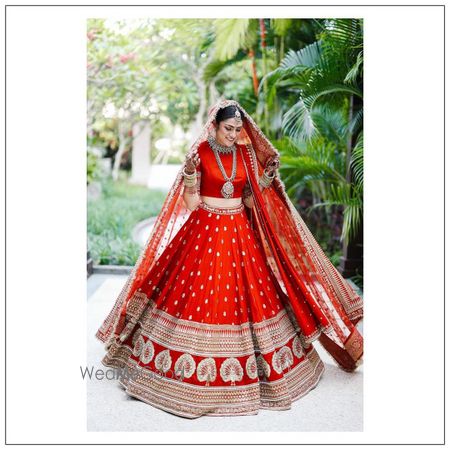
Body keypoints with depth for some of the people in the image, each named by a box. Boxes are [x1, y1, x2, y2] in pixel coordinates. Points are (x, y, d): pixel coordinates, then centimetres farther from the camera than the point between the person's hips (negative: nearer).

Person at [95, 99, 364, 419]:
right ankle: (198, 372, 18)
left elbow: (251, 200, 7)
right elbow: (191, 204, -8)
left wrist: (268, 176, -5)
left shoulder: (246, 154, 4)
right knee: (199, 296, 0)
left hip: (240, 233, 4)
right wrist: (190, 174, -23)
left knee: (247, 295, 7)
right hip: (205, 232, -3)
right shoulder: (199, 152, -7)